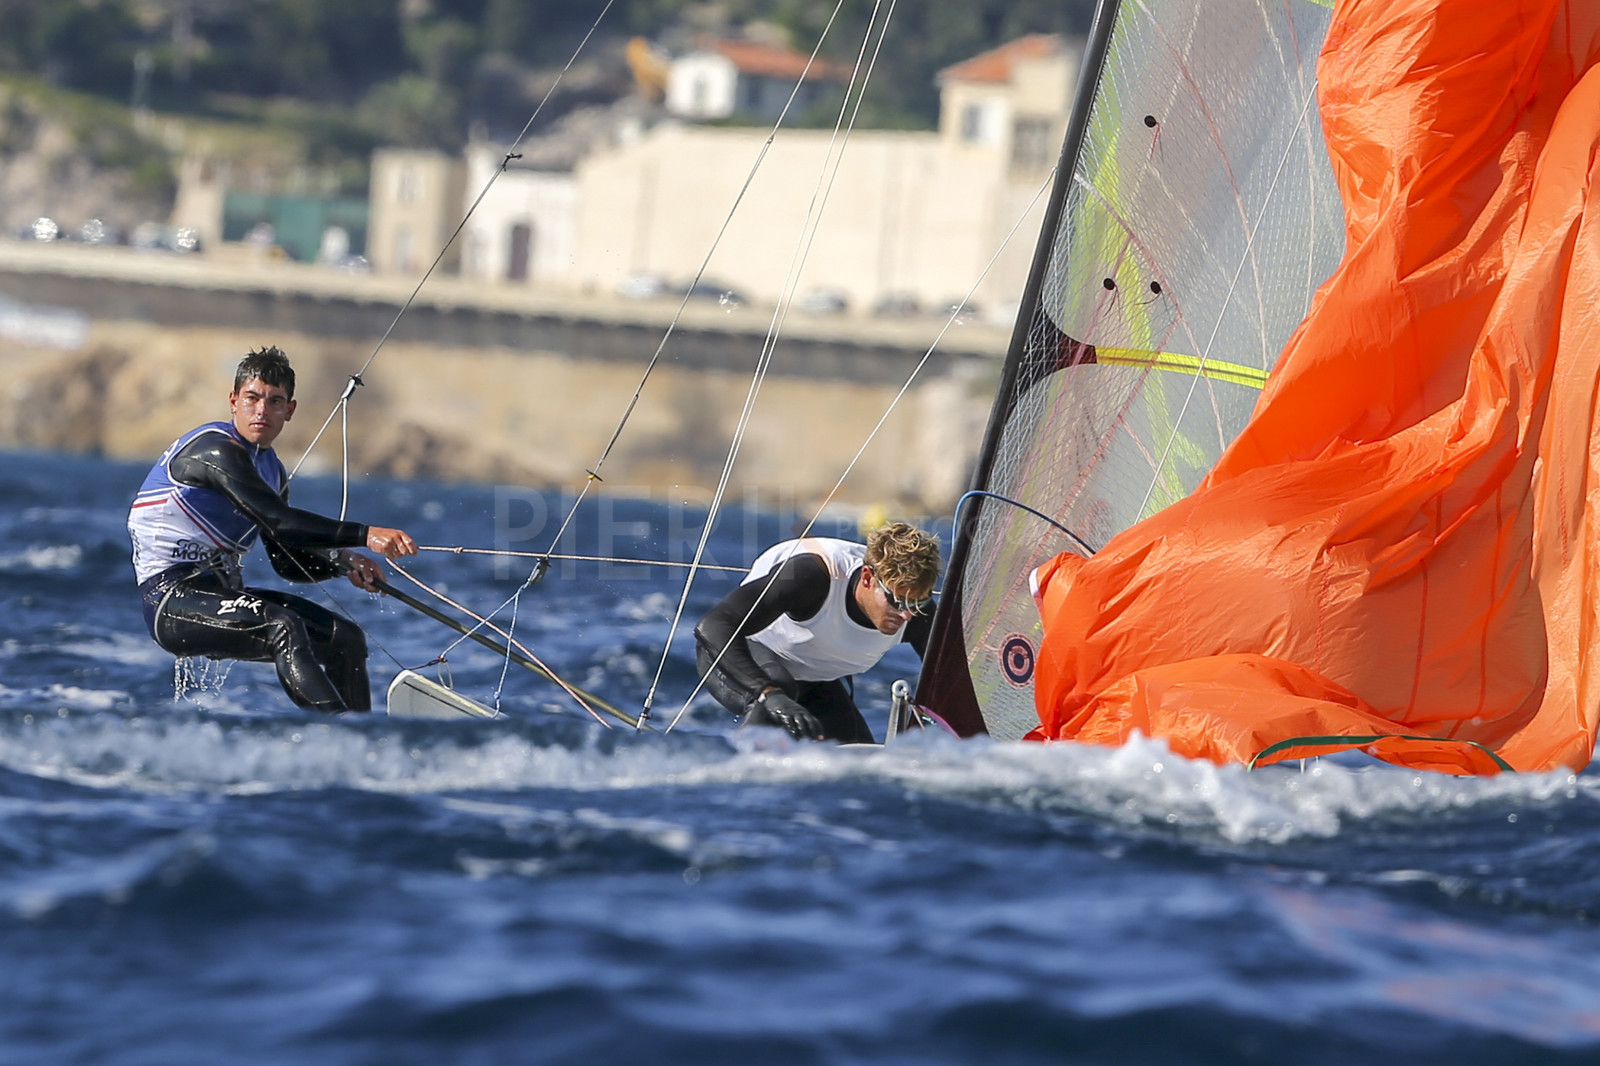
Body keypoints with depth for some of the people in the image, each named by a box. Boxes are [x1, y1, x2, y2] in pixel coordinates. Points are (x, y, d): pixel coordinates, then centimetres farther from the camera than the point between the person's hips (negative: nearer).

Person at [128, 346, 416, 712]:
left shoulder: (271, 469, 15)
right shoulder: (215, 450, -15)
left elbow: (289, 562, 16)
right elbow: (278, 521, -26)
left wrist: (342, 562, -4)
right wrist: (365, 534, -32)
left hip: (222, 593, 10)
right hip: (171, 601, -10)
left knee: (347, 639, 4)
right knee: (282, 627, -33)